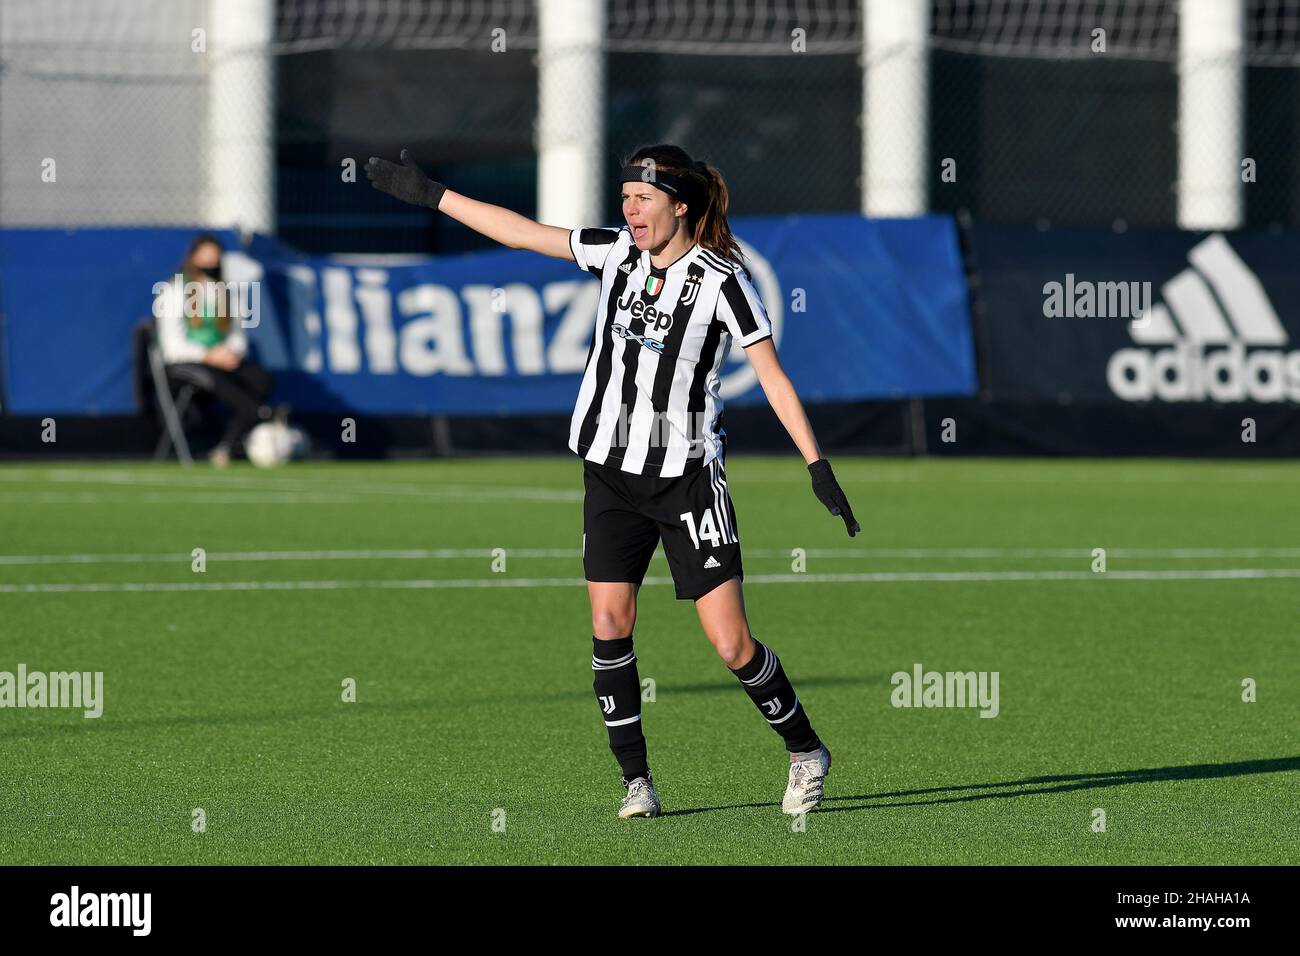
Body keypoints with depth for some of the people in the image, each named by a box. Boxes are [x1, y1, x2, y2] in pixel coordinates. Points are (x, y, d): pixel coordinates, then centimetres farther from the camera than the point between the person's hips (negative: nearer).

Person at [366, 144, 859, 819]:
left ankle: (805, 751, 15)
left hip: (688, 476, -5)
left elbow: (773, 376, -10)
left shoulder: (722, 280, -11)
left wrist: (817, 466, -15)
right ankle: (636, 781, 4)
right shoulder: (617, 252, 3)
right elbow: (522, 233, 10)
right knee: (609, 626, -5)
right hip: (611, 470, 5)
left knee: (731, 644, -7)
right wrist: (430, 194, 10)